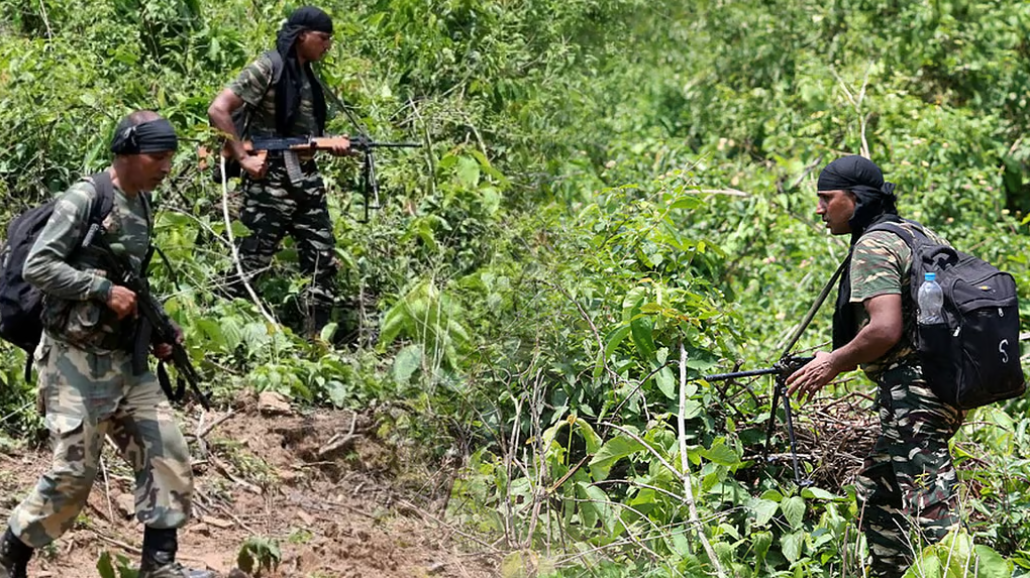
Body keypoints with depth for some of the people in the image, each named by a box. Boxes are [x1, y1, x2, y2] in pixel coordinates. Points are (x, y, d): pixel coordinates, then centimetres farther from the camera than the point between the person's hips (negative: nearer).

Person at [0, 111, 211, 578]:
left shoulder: (141, 205, 10)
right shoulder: (85, 199, -15)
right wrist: (105, 290, -21)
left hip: (122, 359, 8)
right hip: (75, 360, -8)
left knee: (166, 453, 1)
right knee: (74, 472, -4)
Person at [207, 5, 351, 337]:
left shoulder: (307, 76, 14)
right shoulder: (268, 68, -10)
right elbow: (218, 110, -15)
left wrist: (333, 145, 5)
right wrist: (243, 158, -18)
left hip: (307, 179, 8)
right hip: (270, 180, -8)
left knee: (323, 260, 7)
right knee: (251, 262, -5)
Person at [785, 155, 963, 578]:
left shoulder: (873, 246, -11)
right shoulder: (920, 235, 18)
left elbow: (886, 329, -23)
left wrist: (833, 364, -9)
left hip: (913, 392, -10)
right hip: (944, 383, 10)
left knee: (931, 507, -13)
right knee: (877, 492, 21)